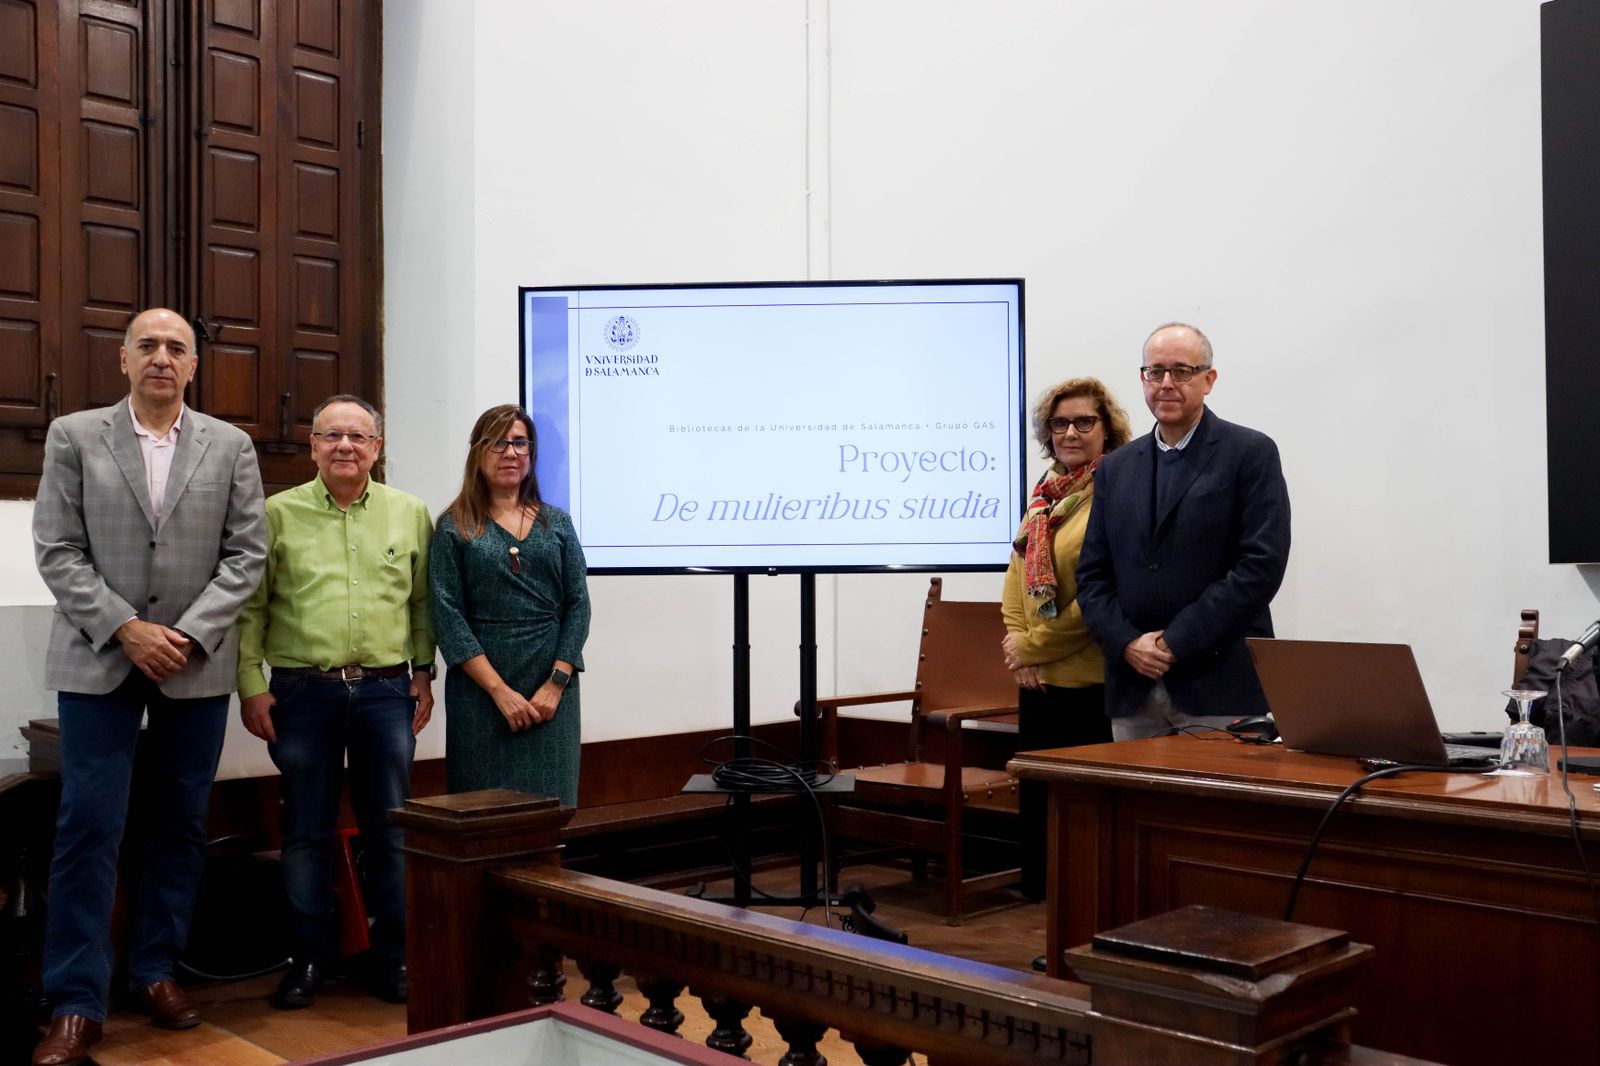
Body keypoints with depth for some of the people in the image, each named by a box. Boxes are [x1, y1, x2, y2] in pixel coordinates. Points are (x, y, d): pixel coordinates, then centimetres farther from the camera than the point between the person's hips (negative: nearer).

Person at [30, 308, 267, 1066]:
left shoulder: (230, 446, 6)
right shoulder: (74, 436, 4)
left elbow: (246, 554, 1)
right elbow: (57, 551, -2)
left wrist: (187, 635, -10)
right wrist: (125, 629, -12)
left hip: (197, 663, 2)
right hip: (98, 660, -1)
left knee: (181, 825, 8)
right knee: (89, 826, -3)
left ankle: (155, 972, 21)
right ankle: (76, 1003, 5)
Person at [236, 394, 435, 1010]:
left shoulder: (410, 514, 7)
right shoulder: (279, 513, 2)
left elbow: (423, 601, 12)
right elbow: (250, 606, 2)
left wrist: (423, 671, 8)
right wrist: (251, 685, -3)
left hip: (386, 689, 1)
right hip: (302, 690, -1)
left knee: (390, 829, 6)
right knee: (307, 832, 6)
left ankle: (391, 959, 18)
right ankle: (309, 959, 19)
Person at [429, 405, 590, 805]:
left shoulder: (557, 523, 10)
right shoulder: (455, 527, 2)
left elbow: (577, 604, 4)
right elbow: (448, 614, -5)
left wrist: (557, 683, -8)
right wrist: (500, 690, -12)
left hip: (552, 692, 2)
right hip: (481, 689, -2)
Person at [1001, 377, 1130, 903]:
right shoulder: (1044, 495, 12)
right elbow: (1016, 576, 14)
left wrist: (1034, 645, -10)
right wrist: (1018, 644, -2)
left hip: (1093, 680, -7)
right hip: (1038, 681, 8)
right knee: (1038, 796, 15)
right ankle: (1041, 900, 29)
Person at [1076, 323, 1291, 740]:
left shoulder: (1251, 453, 0)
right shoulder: (1115, 468, 14)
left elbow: (1262, 565, -10)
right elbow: (1091, 576, 12)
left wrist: (1177, 643, -13)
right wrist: (1127, 642, -6)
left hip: (1220, 691, -4)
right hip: (1133, 692, 4)